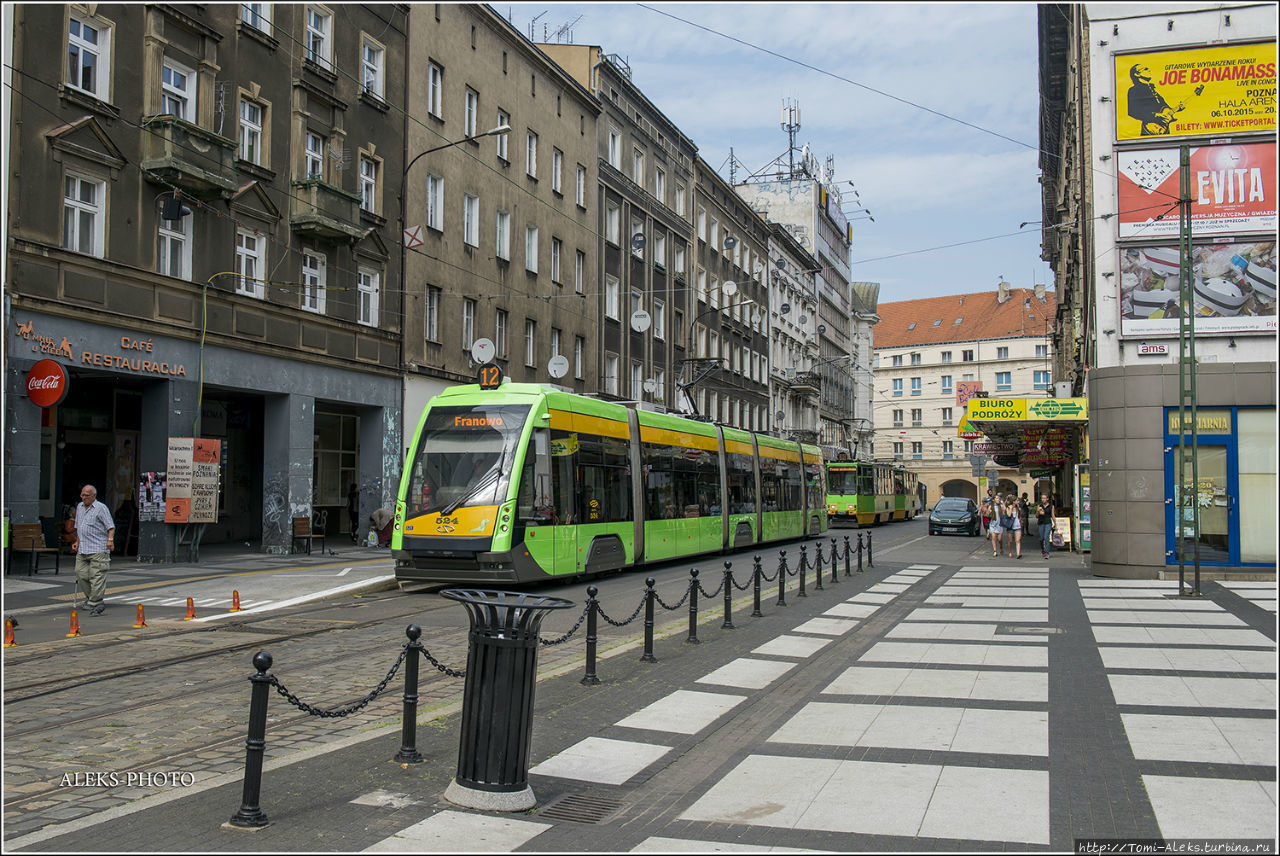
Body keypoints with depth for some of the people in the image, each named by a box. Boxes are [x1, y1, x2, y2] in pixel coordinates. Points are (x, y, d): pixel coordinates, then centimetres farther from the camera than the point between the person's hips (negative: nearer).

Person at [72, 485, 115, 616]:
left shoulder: (101, 508, -4)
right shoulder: (79, 507, 18)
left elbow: (110, 526, -9)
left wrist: (110, 539, -22)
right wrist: (77, 542, 24)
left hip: (98, 550, -7)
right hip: (82, 550, 7)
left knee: (97, 576, -9)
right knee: (81, 574, 5)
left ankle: (95, 603, -7)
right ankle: (91, 598, 19)